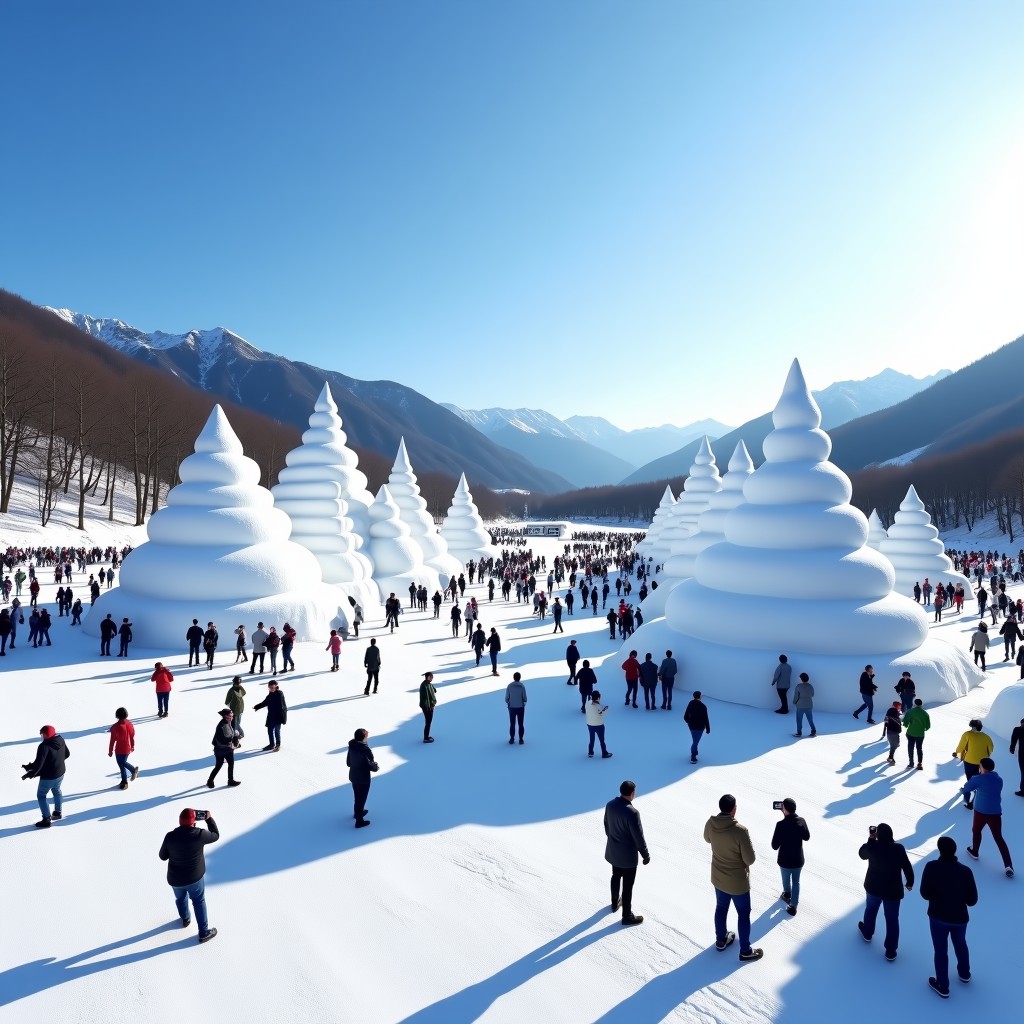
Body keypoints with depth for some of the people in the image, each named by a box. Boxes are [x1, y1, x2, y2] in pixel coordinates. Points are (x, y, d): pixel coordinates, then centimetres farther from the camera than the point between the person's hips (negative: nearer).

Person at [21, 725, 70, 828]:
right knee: (56, 791, 29)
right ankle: (58, 813, 42)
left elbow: (38, 764, -27)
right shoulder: (61, 740, -6)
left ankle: (46, 819, 16)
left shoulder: (44, 746, -29)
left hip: (48, 777, -7)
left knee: (41, 795, 13)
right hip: (60, 773, 7)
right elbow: (67, 754, 8)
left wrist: (29, 774, -13)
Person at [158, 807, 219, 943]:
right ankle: (204, 933, 25)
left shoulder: (170, 836, -19)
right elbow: (215, 835, -5)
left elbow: (163, 856, -4)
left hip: (175, 879, 3)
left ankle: (185, 919, 56)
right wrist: (209, 819, 1)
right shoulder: (199, 834, -25)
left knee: (180, 898, 31)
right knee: (199, 902, 18)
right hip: (195, 877, -2)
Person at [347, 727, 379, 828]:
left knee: (357, 797, 28)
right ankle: (359, 821, 18)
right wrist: (376, 767, -2)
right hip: (363, 778, -7)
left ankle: (357, 812, 48)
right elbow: (370, 765, -23)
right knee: (361, 799, 8)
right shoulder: (365, 749, -28)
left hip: (353, 776, 7)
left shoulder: (351, 747, -6)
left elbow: (348, 762, 4)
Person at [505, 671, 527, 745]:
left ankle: (512, 739, 16)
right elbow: (525, 698, -9)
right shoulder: (522, 686, -12)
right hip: (520, 708, -1)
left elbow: (506, 698, -5)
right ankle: (521, 739, 11)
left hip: (512, 708, 1)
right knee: (520, 724, 10)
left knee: (512, 724, 13)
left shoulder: (509, 686, -8)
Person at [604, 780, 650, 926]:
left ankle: (615, 903, 49)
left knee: (616, 877, 28)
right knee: (627, 885, 11)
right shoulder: (632, 812, -32)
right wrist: (646, 855, -8)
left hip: (613, 851, 7)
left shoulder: (610, 805, -10)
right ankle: (627, 916, 26)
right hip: (628, 855, -7)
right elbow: (638, 837, -23)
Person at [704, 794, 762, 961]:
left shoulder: (711, 823, -15)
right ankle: (745, 951, 32)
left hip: (718, 878, 5)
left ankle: (721, 940, 45)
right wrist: (747, 846, -4)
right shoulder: (740, 830, -33)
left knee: (721, 908, 26)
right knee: (743, 914, 17)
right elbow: (750, 859, -23)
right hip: (738, 881, -5)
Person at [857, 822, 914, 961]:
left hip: (873, 887, 1)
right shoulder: (899, 849, -22)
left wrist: (871, 839, -2)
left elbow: (862, 854, 2)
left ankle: (867, 933, 50)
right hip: (893, 890, -1)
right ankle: (891, 951, 22)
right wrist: (910, 882, 7)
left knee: (871, 909, 28)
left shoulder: (872, 847, -20)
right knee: (892, 919, 13)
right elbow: (907, 867, -11)